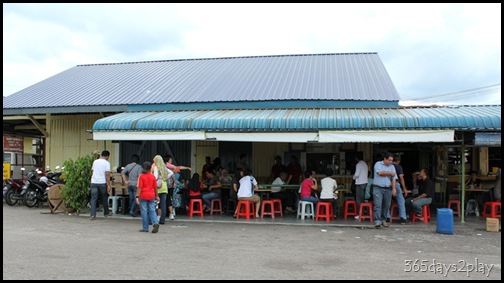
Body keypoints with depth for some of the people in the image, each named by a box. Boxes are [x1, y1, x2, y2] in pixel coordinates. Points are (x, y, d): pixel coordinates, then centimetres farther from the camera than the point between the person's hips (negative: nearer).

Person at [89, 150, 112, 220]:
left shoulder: (95, 161, 11)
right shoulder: (107, 163, -5)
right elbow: (107, 174, -12)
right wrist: (109, 185, -11)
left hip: (94, 182, 3)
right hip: (102, 183, -3)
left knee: (93, 199, 2)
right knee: (104, 198, 13)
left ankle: (93, 215, -6)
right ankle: (106, 212, 27)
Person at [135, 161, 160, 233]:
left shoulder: (141, 176, -5)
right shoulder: (153, 177, 4)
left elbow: (139, 187, -11)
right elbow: (155, 187, 8)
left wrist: (137, 197, -11)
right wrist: (156, 196, 18)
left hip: (143, 196, -3)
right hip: (151, 196, 3)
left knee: (144, 212, 4)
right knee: (152, 210, 8)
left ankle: (145, 228, 8)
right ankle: (155, 223, -15)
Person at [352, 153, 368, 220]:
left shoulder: (359, 164, -11)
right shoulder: (365, 164, 13)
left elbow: (356, 174, -15)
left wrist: (353, 177, 4)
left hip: (359, 183, -8)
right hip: (365, 182, 8)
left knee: (359, 199, -4)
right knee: (363, 198, 12)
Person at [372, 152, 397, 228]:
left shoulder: (392, 167, 13)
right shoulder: (378, 164, 1)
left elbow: (394, 178, 5)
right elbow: (380, 172, -17)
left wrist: (394, 188, -6)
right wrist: (390, 173, -3)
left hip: (388, 189, 5)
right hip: (378, 188, -4)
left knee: (386, 205, 6)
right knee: (378, 205, -11)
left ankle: (383, 220, 18)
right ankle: (377, 221, -16)